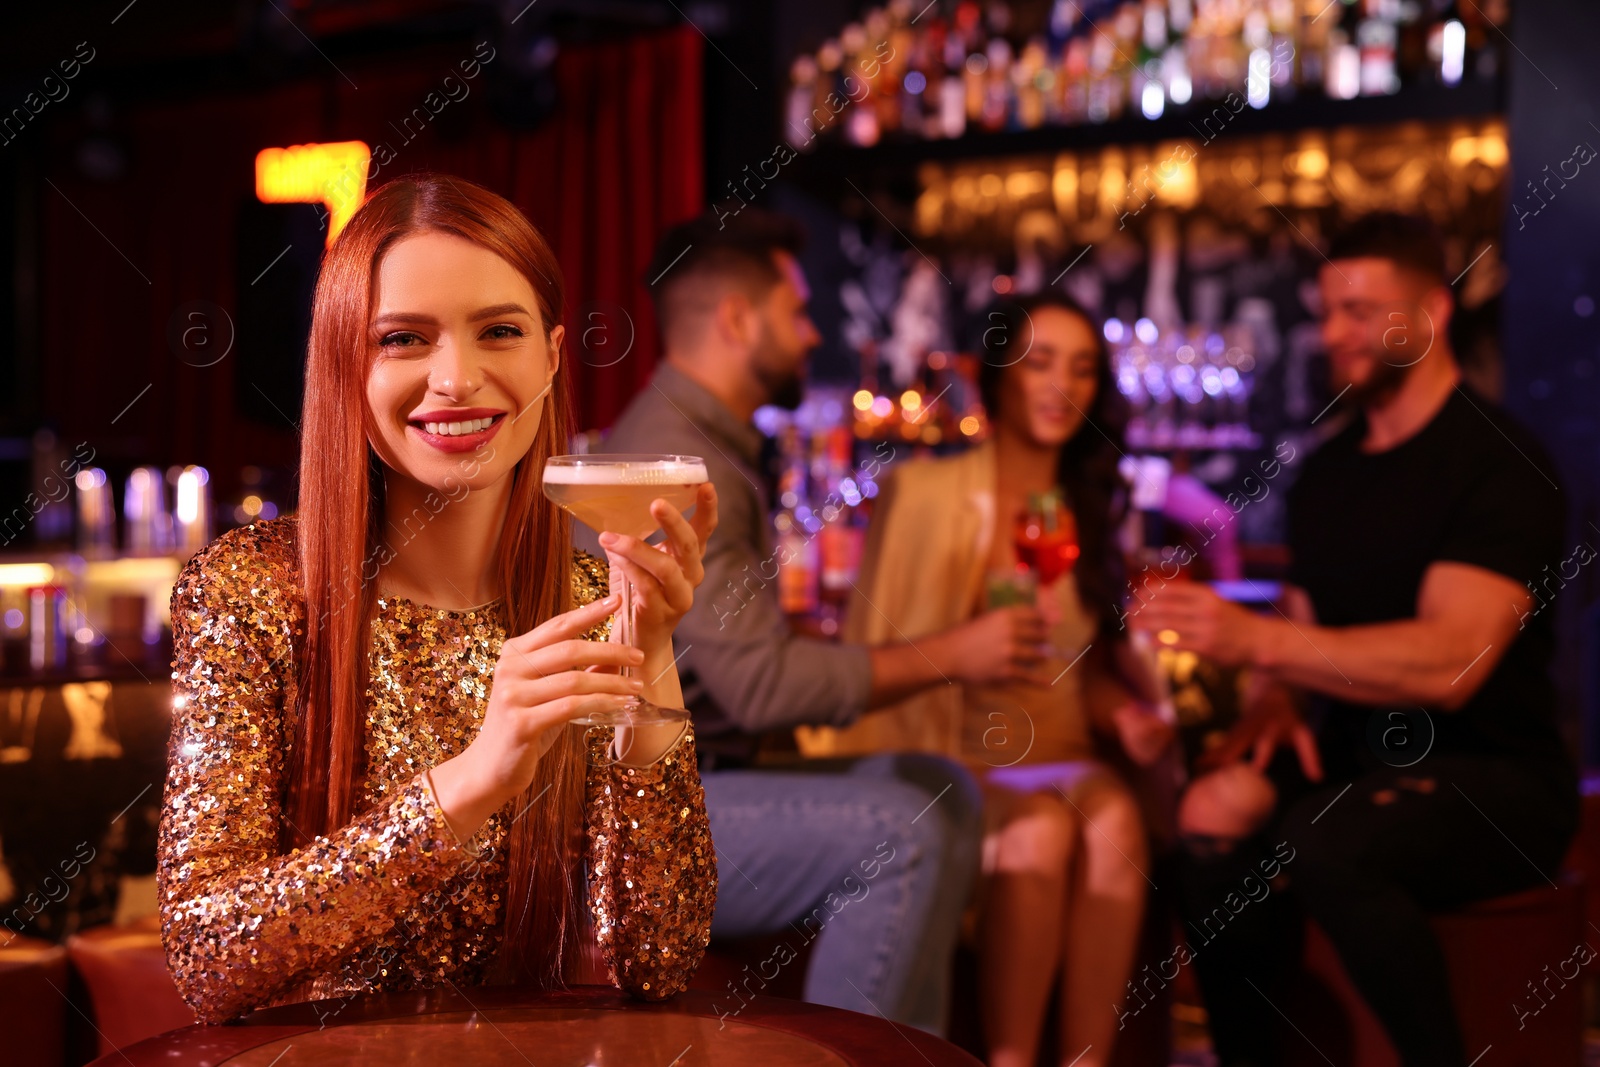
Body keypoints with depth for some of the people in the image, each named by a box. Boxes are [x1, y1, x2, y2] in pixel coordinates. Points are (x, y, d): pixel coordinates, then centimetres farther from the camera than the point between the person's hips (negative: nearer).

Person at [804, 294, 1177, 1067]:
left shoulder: (1088, 514, 17)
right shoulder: (921, 492, 1)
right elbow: (871, 655, -1)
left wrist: (1128, 714, 1)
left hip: (1064, 756, 4)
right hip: (951, 754, -4)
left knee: (1115, 821, -30)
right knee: (1040, 826, -34)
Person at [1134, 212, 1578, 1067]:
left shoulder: (1497, 463, -11)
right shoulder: (1327, 473, 13)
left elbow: (1450, 661, -25)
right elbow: (1302, 626, 20)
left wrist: (1257, 641, -34)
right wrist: (1274, 700, -4)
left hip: (1493, 779, -6)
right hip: (1358, 762, 6)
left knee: (1322, 837, -36)